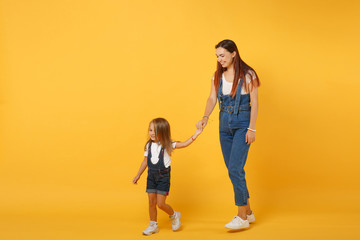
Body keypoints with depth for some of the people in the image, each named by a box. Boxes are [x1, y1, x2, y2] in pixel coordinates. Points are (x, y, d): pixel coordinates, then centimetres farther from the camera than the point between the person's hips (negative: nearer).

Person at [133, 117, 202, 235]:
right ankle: (153, 225, 22)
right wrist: (138, 175, 19)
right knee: (151, 202, 7)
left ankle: (174, 216, 22)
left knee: (160, 203, -7)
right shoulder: (149, 145, 4)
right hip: (151, 176, 4)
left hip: (163, 176, -4)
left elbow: (184, 144, -10)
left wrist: (196, 134, -18)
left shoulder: (167, 145, -8)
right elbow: (145, 161, 14)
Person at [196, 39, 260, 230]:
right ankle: (248, 212, 22)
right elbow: (212, 98, 1)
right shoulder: (218, 76, 8)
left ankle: (242, 217, -5)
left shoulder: (247, 75, -8)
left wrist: (251, 129, -13)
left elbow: (254, 102, -9)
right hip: (225, 123, 6)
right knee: (232, 169, 8)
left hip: (242, 123, -6)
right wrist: (205, 117, -17)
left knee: (235, 168, -13)